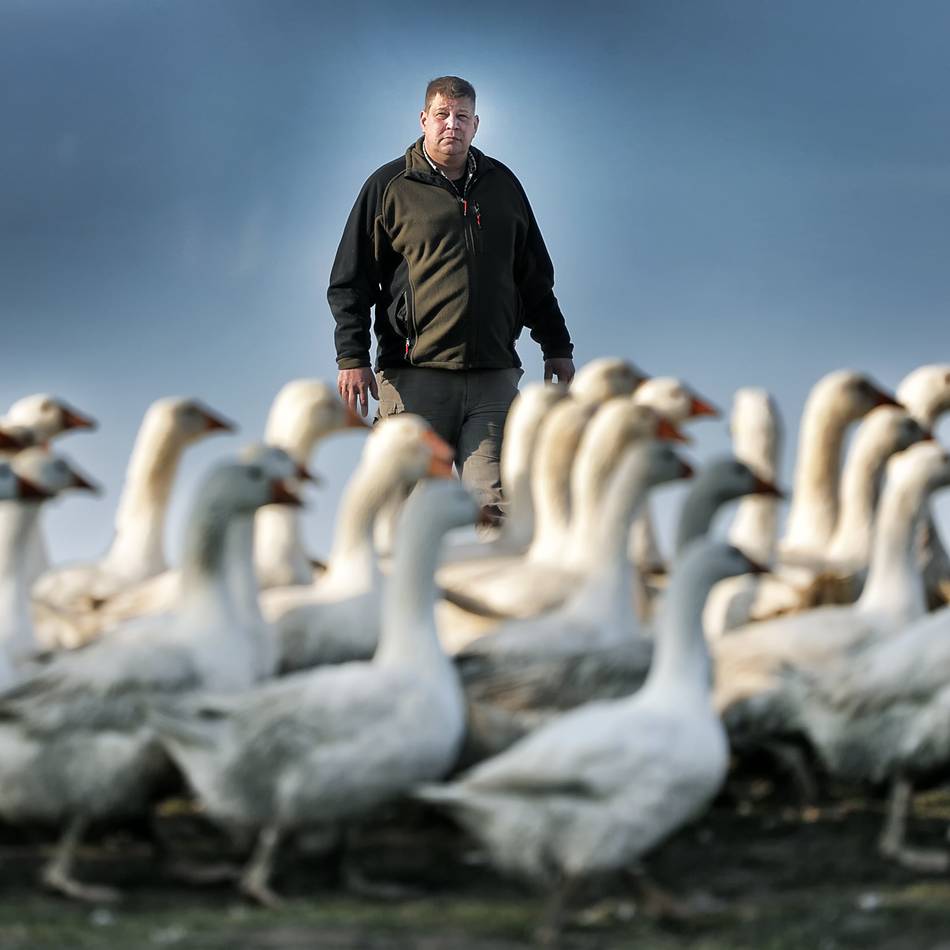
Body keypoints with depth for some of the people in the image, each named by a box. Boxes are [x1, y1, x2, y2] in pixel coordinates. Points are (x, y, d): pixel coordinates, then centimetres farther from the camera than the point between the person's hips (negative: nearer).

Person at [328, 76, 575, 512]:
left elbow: (535, 277, 25)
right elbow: (350, 282, 5)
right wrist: (352, 357, -5)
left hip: (493, 377, 3)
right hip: (413, 377, -2)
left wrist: (556, 347, 22)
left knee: (495, 504, -8)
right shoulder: (389, 186, 6)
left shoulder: (502, 185, 17)